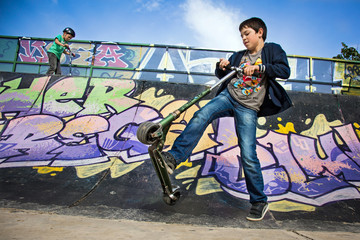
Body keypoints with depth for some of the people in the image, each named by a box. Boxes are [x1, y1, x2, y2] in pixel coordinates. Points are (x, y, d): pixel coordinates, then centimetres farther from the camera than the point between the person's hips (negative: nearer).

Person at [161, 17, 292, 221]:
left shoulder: (273, 50, 8)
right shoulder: (239, 56, 22)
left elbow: (285, 70, -8)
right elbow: (222, 76, 27)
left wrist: (258, 67, -18)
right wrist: (222, 67, 4)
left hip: (248, 108, -4)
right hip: (228, 96, 5)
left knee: (248, 155, -10)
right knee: (201, 116, -26)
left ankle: (260, 202, 7)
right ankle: (173, 158, -33)